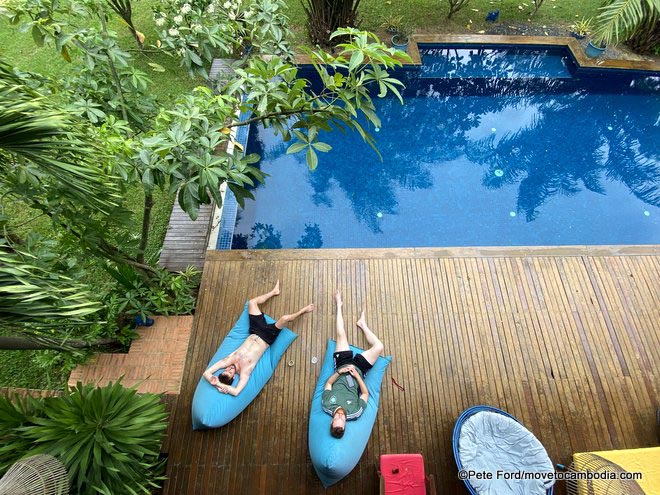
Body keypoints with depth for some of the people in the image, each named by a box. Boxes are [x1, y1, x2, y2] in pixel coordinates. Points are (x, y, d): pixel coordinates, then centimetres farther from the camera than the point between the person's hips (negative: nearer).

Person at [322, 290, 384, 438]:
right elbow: (365, 394, -14)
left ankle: (339, 305, 20)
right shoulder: (355, 413, -29)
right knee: (379, 346, -15)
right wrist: (357, 375, -25)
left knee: (341, 335, -7)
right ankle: (362, 324, 14)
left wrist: (339, 372, -24)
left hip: (342, 364, 1)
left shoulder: (326, 405, -26)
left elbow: (328, 384, -9)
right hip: (358, 368, -1)